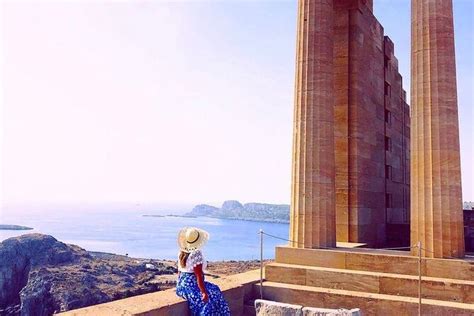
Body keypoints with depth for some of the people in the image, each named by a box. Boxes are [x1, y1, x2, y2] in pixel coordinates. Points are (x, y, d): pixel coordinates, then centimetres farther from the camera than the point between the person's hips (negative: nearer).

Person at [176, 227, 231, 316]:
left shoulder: (182, 252, 7)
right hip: (191, 285, -9)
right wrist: (204, 292, -20)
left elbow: (179, 271, 14)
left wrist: (180, 286, 26)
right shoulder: (196, 253, -18)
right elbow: (199, 276, -21)